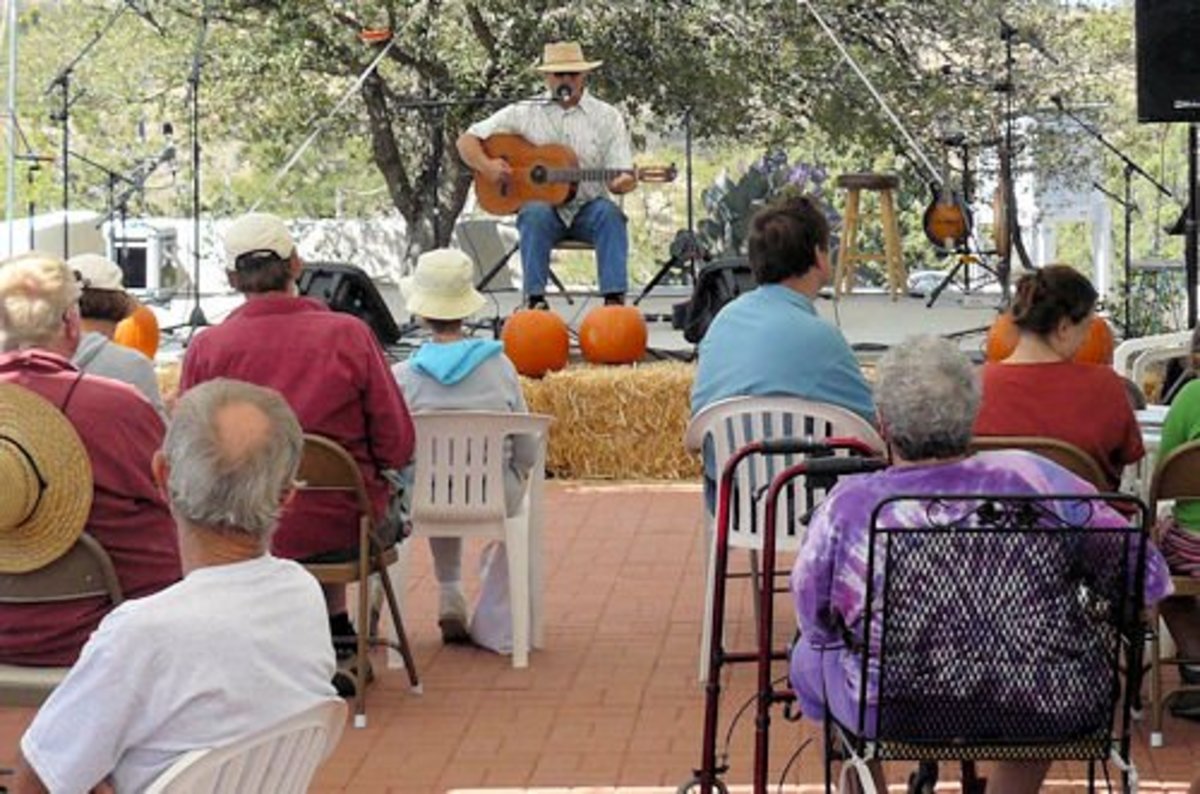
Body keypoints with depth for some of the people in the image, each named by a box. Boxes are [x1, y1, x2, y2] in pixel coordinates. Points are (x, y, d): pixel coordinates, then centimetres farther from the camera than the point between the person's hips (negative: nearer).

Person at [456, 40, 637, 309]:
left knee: (609, 213, -32)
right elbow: (466, 140, 8)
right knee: (536, 214, -34)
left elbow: (620, 174, 1)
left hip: (588, 207, 0)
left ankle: (614, 299, -36)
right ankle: (536, 301, -33)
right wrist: (486, 166, -13)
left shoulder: (606, 117, 8)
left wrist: (623, 182, -25)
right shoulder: (523, 113, 8)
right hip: (542, 204, 0)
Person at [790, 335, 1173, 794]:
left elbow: (815, 622, -4)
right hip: (1031, 713, 1)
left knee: (811, 656, 30)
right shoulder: (1031, 480, -16)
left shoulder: (848, 507, -19)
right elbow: (1147, 576, -10)